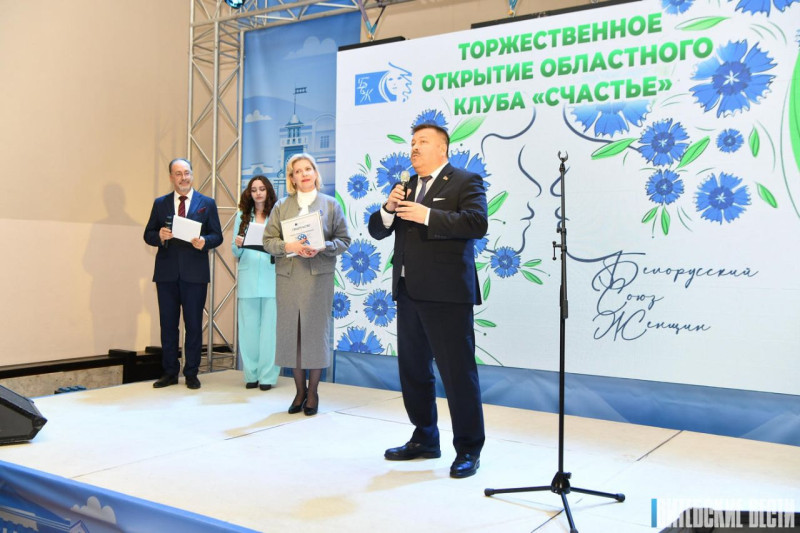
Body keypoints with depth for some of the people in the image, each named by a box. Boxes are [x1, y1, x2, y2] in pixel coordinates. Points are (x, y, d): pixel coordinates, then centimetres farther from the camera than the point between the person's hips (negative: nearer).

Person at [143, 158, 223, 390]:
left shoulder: (207, 203, 6)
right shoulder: (160, 203, 10)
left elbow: (217, 236, 3)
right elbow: (148, 235, 9)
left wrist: (204, 241, -18)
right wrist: (159, 236, -13)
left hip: (195, 274, -2)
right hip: (167, 273, 2)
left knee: (194, 325, 4)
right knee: (167, 324, 7)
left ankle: (191, 373, 14)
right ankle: (169, 372, 18)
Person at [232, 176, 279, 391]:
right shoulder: (242, 216, 14)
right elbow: (235, 253, 13)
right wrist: (238, 245, -8)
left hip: (271, 278, -3)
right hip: (248, 278, 3)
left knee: (269, 327, -4)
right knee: (248, 327, 4)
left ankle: (267, 375, 4)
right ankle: (251, 374, 13)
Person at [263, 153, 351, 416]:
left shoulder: (331, 204, 9)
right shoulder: (281, 206, 13)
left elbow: (344, 240, 4)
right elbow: (268, 240, 7)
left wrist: (322, 247, -14)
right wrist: (288, 246, -12)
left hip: (319, 276, -2)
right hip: (288, 276, 2)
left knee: (316, 331, -2)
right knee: (291, 331, 3)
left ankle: (313, 392, 11)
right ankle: (299, 390, 15)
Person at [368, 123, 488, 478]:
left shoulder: (465, 182, -2)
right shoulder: (405, 187, 19)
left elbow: (477, 222, -19)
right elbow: (377, 230, 15)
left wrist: (427, 216, -23)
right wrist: (388, 209, -6)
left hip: (446, 293, -8)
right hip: (408, 291, 8)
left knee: (458, 371, -2)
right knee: (412, 369, 15)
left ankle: (469, 449, 10)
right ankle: (424, 439, 30)